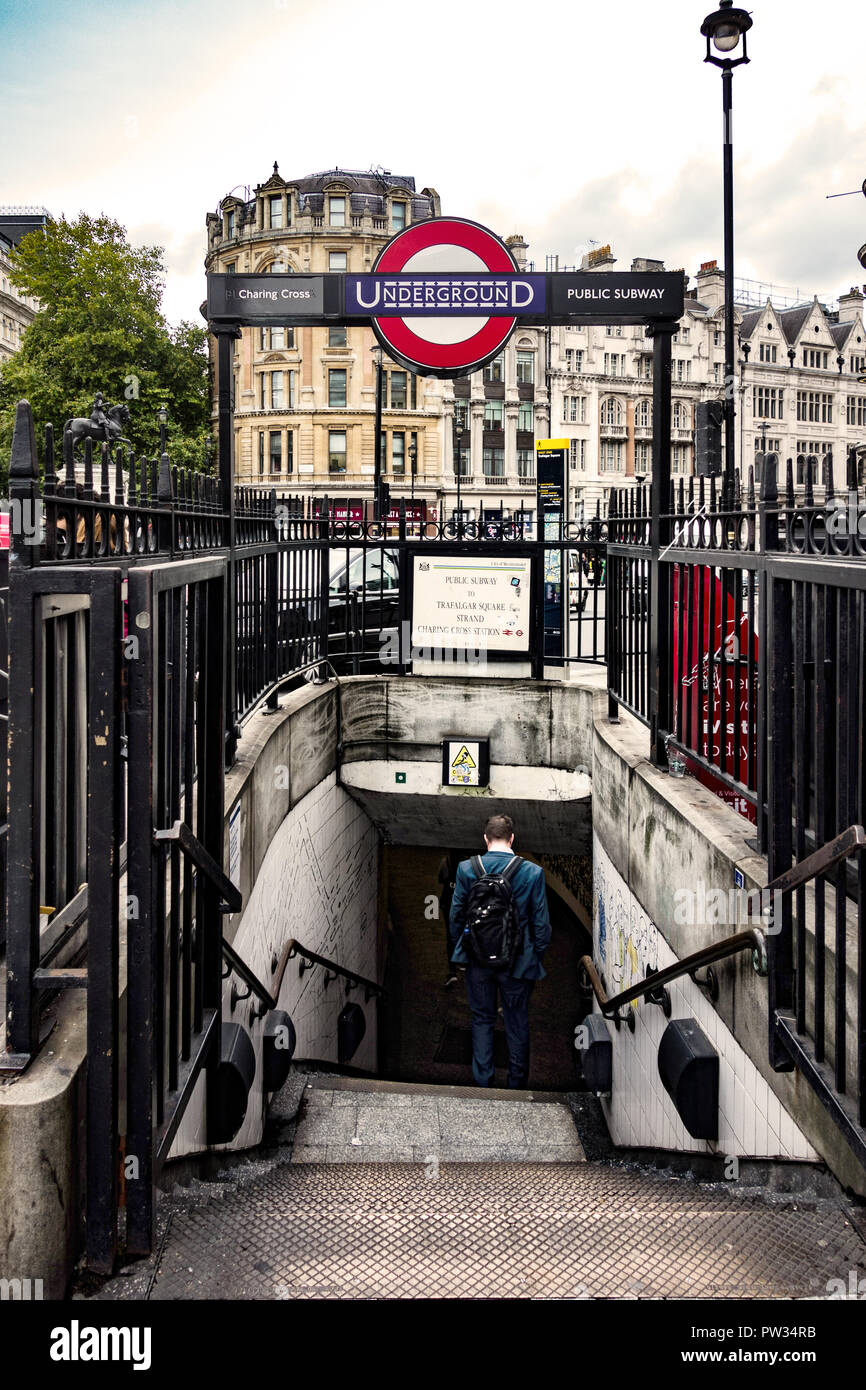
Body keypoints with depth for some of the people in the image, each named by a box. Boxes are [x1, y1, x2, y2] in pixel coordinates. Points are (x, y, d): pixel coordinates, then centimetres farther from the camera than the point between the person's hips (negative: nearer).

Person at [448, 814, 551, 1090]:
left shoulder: (466, 869, -7)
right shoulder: (533, 872, -10)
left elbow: (456, 916, 1)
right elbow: (541, 923, -5)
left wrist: (459, 952, 13)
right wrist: (536, 958, 7)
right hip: (517, 961, -1)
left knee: (482, 1020, 15)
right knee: (517, 1024, 14)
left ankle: (483, 1082, 18)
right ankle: (517, 1085, 23)